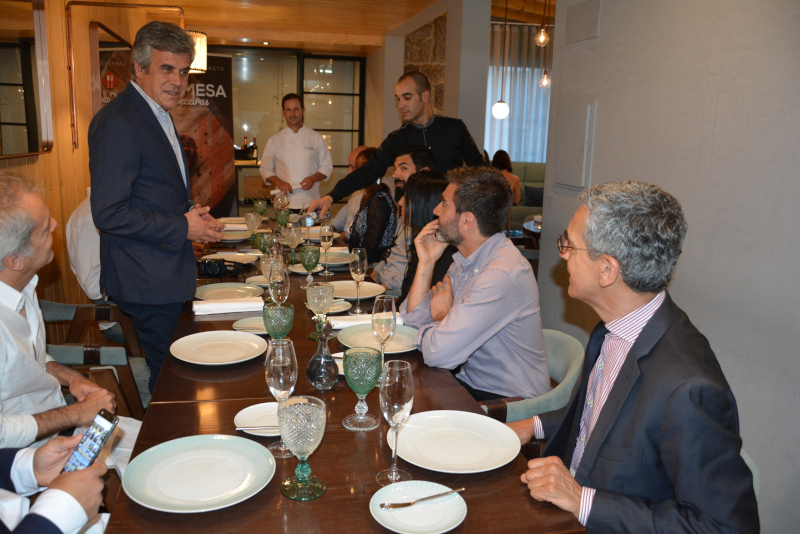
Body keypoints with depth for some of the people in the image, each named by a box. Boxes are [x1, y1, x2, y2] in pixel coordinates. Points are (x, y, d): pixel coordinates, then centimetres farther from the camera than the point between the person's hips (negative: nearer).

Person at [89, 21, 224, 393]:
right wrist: (182, 228, -17)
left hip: (169, 273, 10)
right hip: (148, 281, -10)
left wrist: (193, 214, 6)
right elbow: (109, 214, -23)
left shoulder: (159, 115, 15)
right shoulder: (117, 123, -18)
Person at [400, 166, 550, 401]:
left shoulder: (502, 274, -28)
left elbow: (438, 354, -30)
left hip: (511, 403, -8)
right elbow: (414, 318, 7)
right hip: (471, 382, 8)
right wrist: (426, 262, -3)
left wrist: (441, 314, -8)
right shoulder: (465, 260, 4)